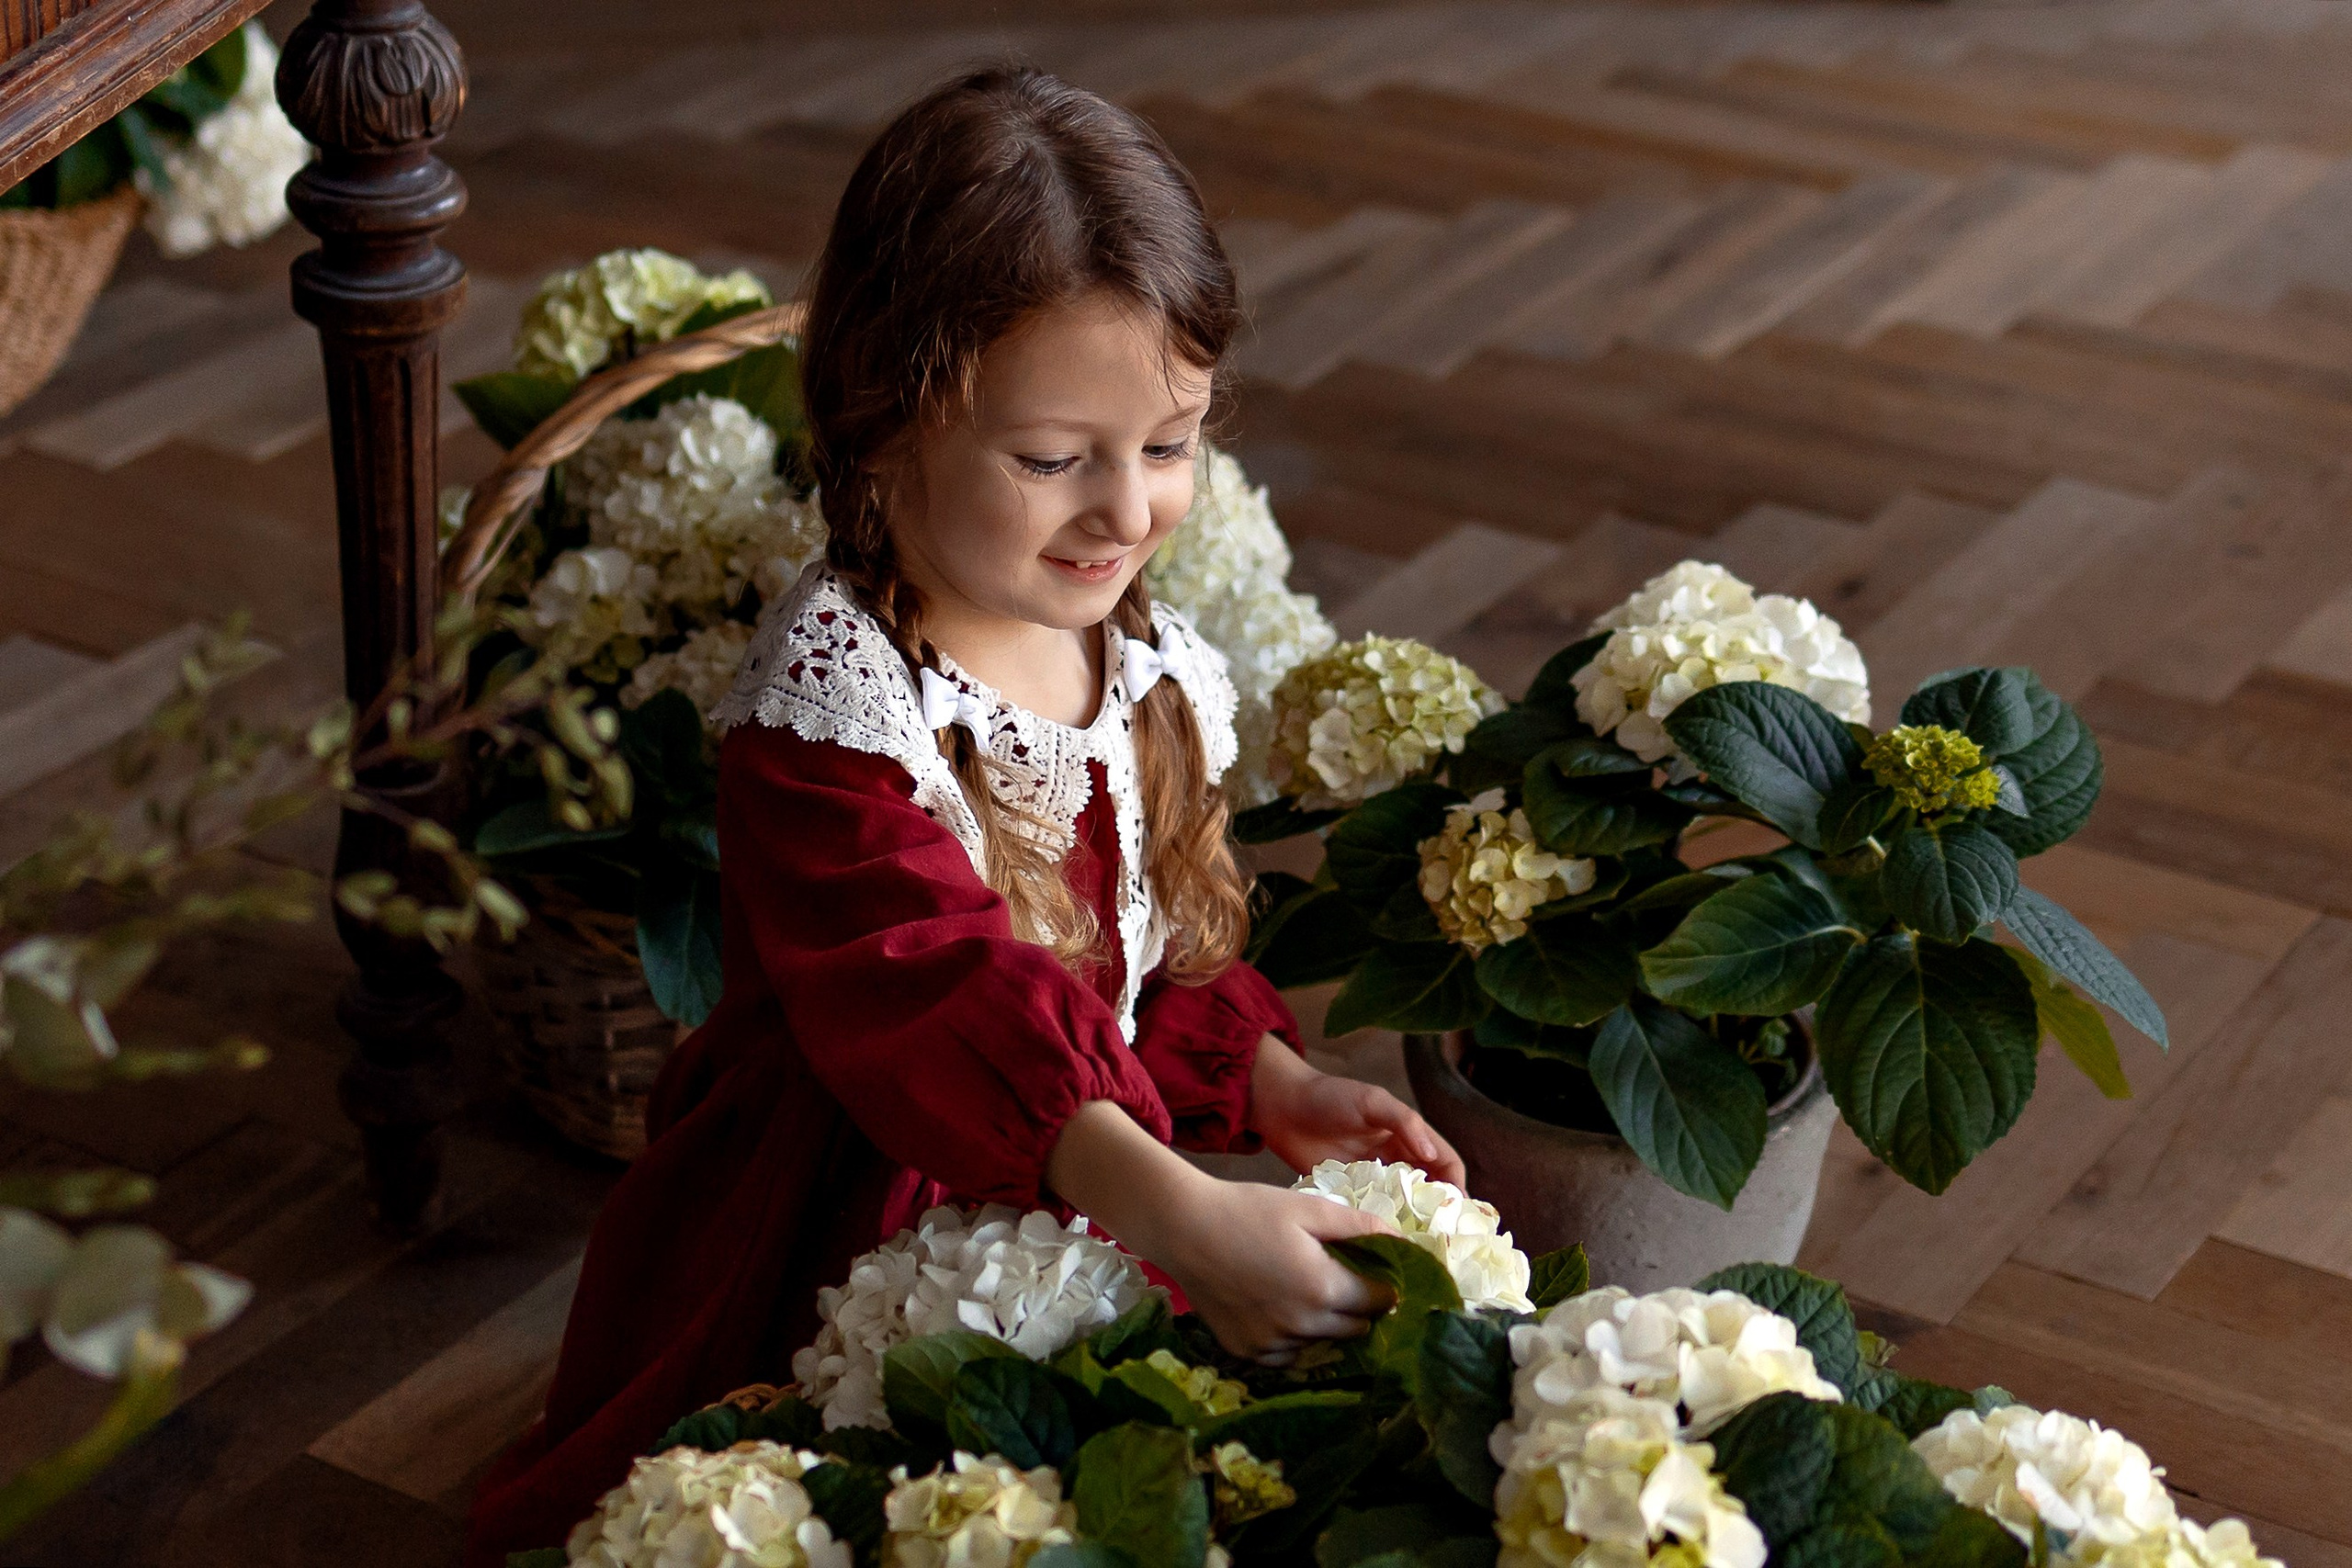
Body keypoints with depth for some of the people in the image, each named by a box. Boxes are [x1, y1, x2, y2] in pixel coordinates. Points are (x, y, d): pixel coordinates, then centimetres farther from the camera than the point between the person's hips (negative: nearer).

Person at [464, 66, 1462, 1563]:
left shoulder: (1162, 675, 2)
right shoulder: (835, 701, -22)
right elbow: (941, 1007, -36)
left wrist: (1279, 1086, -2)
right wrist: (1184, 1217, -47)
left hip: (1098, 1204, 6)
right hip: (852, 1238, -6)